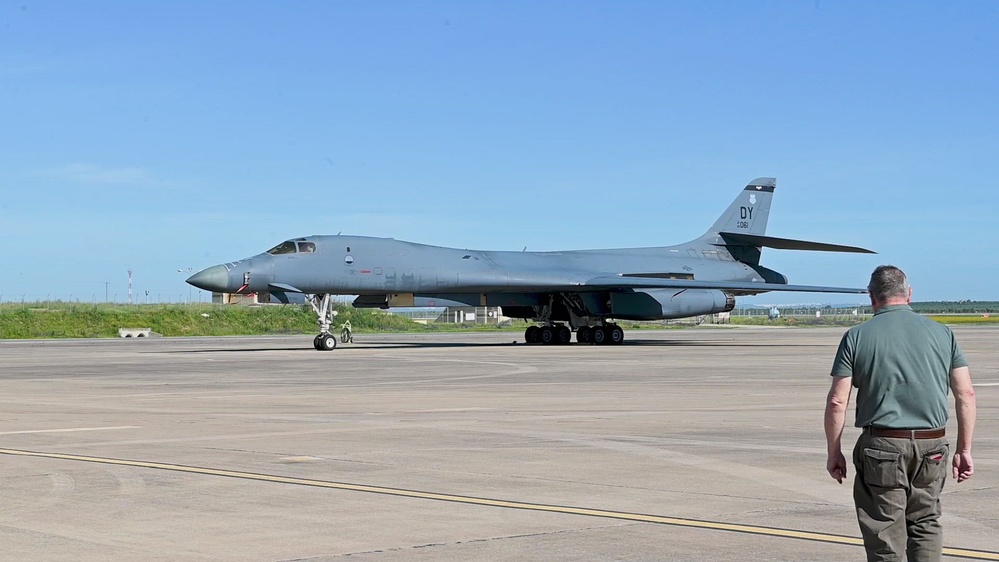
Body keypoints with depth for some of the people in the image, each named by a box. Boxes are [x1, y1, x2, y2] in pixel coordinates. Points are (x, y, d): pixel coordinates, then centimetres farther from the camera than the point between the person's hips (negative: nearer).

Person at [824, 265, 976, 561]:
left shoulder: (857, 336, -2)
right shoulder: (942, 333, 6)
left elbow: (837, 401, -5)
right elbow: (966, 394, 3)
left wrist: (834, 452, 5)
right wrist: (964, 450, 9)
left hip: (882, 447, -2)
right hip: (932, 446, 3)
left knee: (886, 538, 4)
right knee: (925, 525, 18)